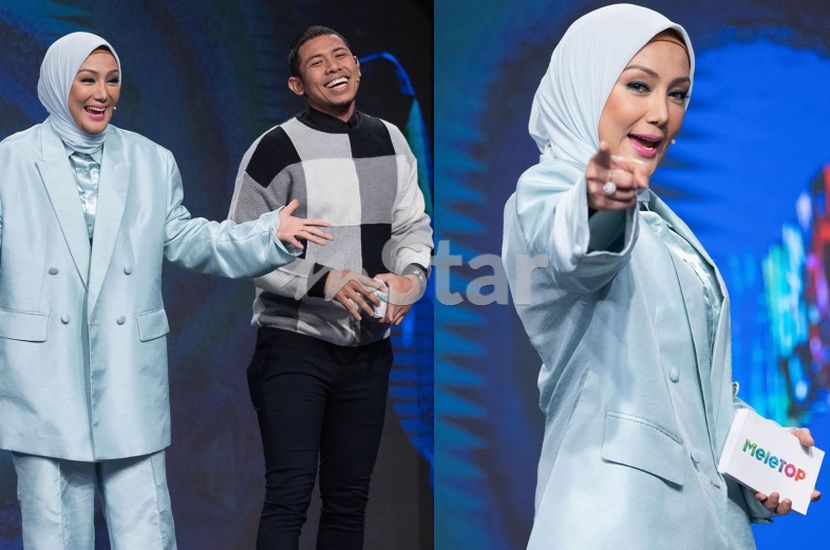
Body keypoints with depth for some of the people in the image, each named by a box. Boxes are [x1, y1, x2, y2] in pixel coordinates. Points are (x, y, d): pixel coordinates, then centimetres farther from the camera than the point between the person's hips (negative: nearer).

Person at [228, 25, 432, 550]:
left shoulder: (390, 141, 9)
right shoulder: (276, 149, -8)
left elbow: (413, 225, 11)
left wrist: (410, 276, -11)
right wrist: (324, 281, -21)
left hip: (369, 348, 5)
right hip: (294, 347, -5)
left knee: (349, 497, 12)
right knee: (290, 494, -9)